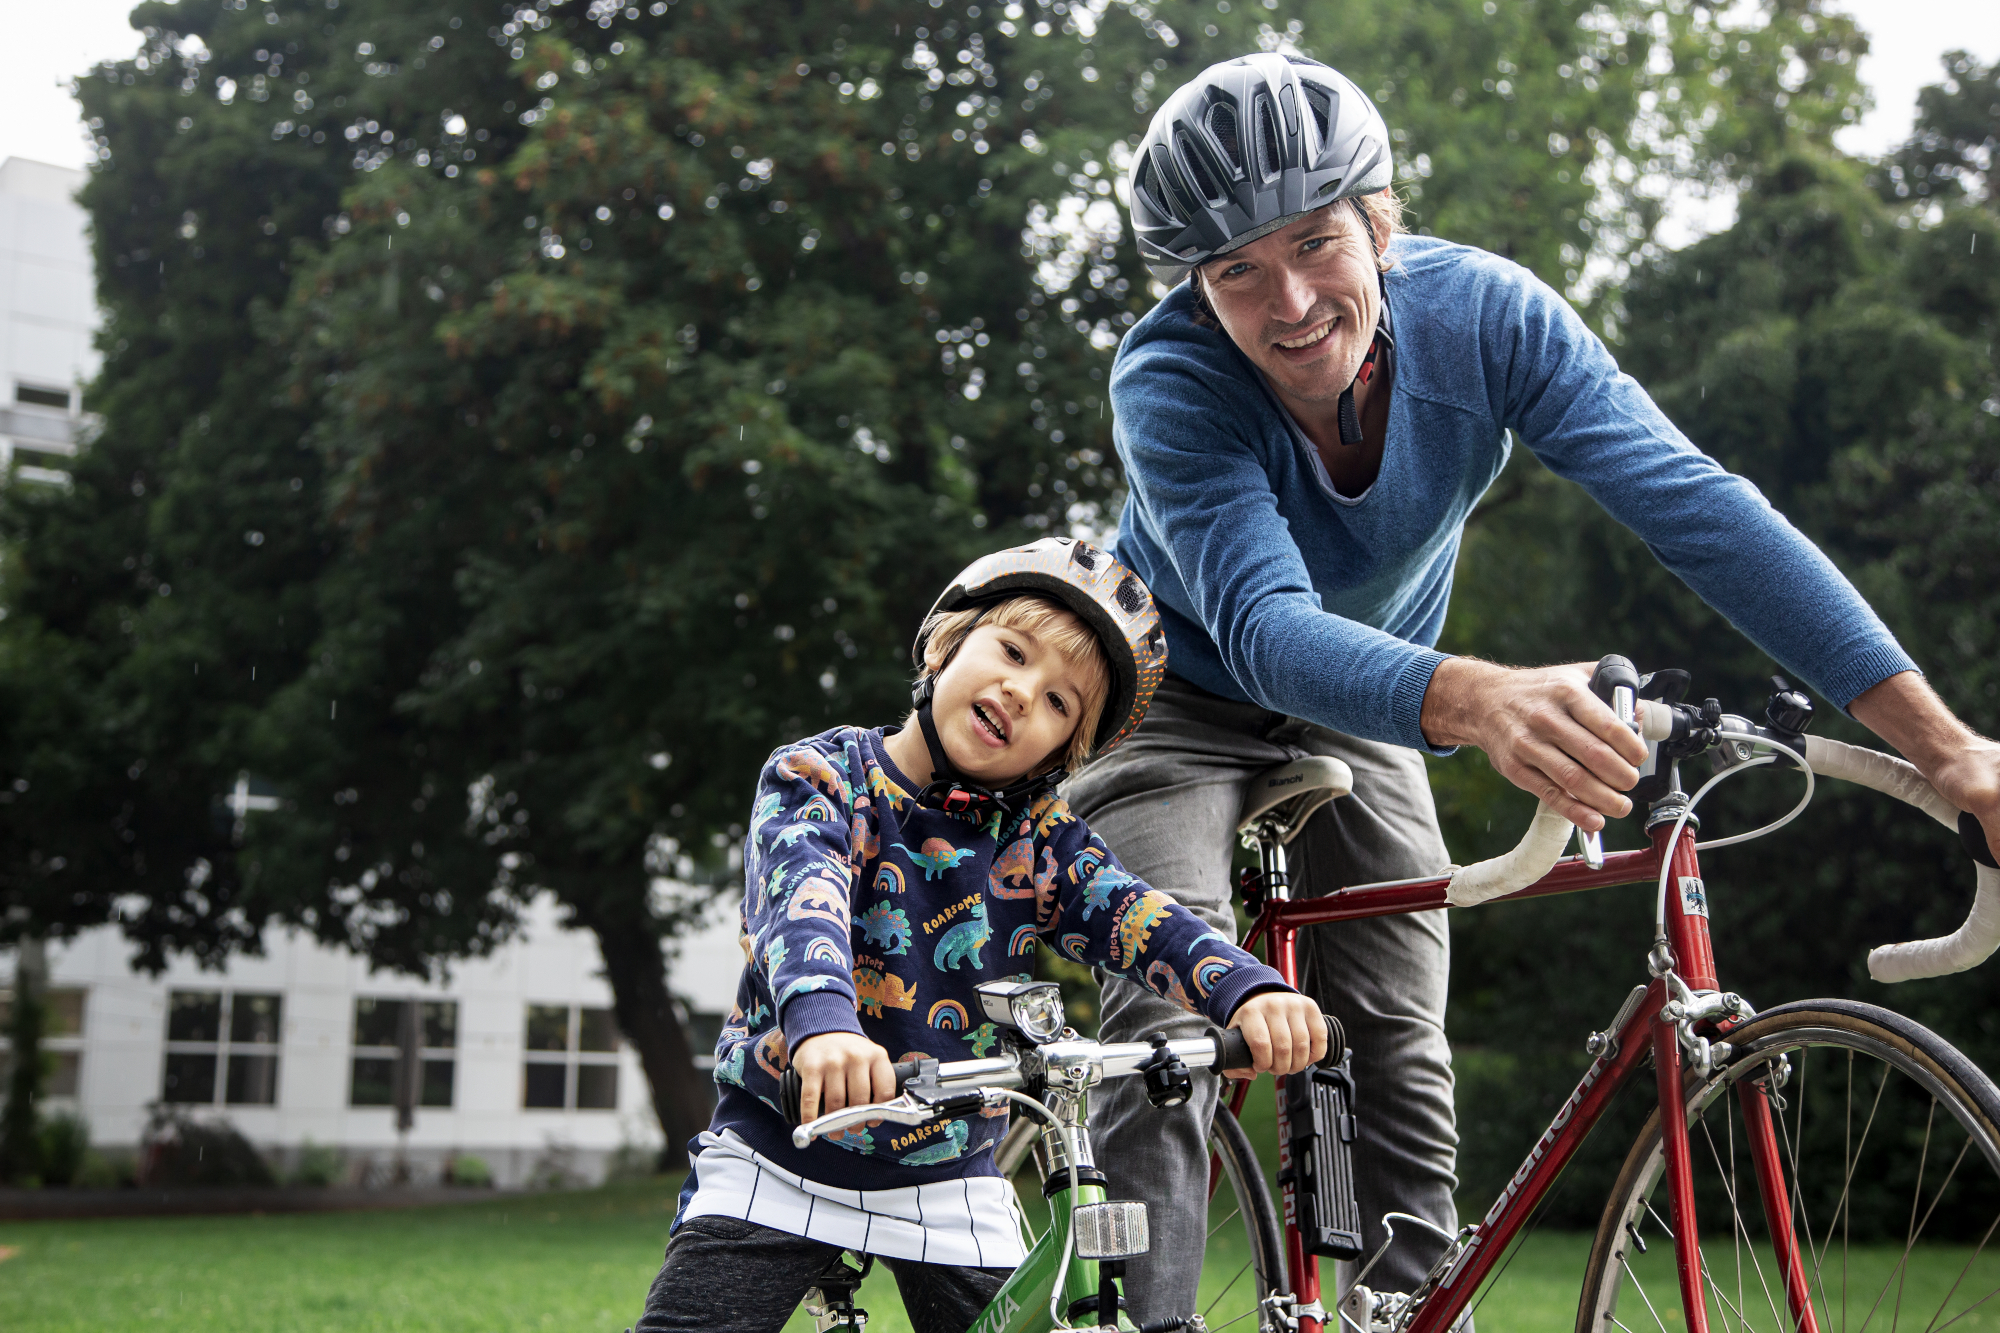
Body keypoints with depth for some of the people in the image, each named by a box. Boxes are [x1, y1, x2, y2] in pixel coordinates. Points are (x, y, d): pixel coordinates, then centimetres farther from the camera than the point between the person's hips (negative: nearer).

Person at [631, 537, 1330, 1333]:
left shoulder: (1042, 839, -1)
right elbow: (802, 893, -29)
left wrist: (1248, 992, -39)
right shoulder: (820, 776, -9)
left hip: (947, 1184, 2)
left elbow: (1132, 916, -18)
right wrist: (821, 1022, -51)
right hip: (780, 1155, -2)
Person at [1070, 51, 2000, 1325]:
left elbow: (1701, 507, -32)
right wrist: (1478, 702, -68)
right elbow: (1266, 628, -47)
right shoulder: (1169, 383, -33)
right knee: (1169, 1028, -22)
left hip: (1360, 724, 3)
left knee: (1403, 1071, -2)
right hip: (1182, 698, -3)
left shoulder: (1480, 311, -26)